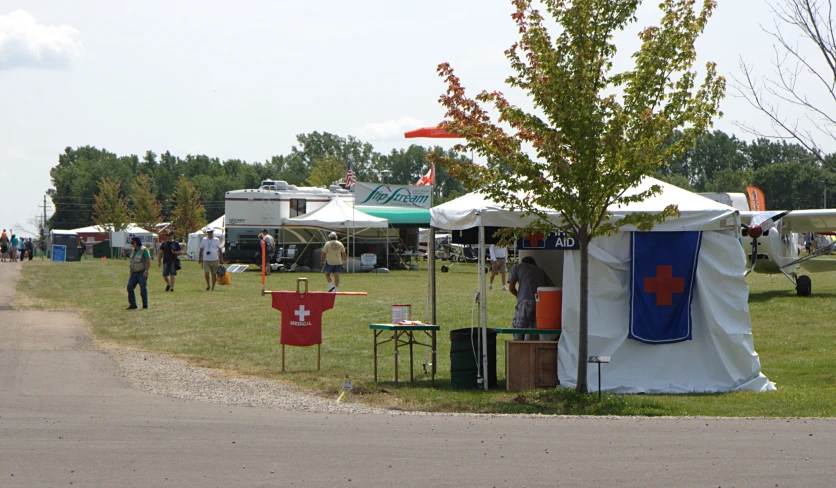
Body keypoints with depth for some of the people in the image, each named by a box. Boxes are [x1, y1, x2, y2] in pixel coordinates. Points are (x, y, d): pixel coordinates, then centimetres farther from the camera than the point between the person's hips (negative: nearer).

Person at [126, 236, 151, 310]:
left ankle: (145, 306, 8)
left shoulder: (144, 250, -10)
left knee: (143, 289, -1)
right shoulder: (133, 250, 13)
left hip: (142, 273, -7)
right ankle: (133, 305, 0)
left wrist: (146, 271, -22)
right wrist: (131, 271, 19)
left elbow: (148, 261, -14)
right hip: (134, 273, 7)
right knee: (129, 287, -4)